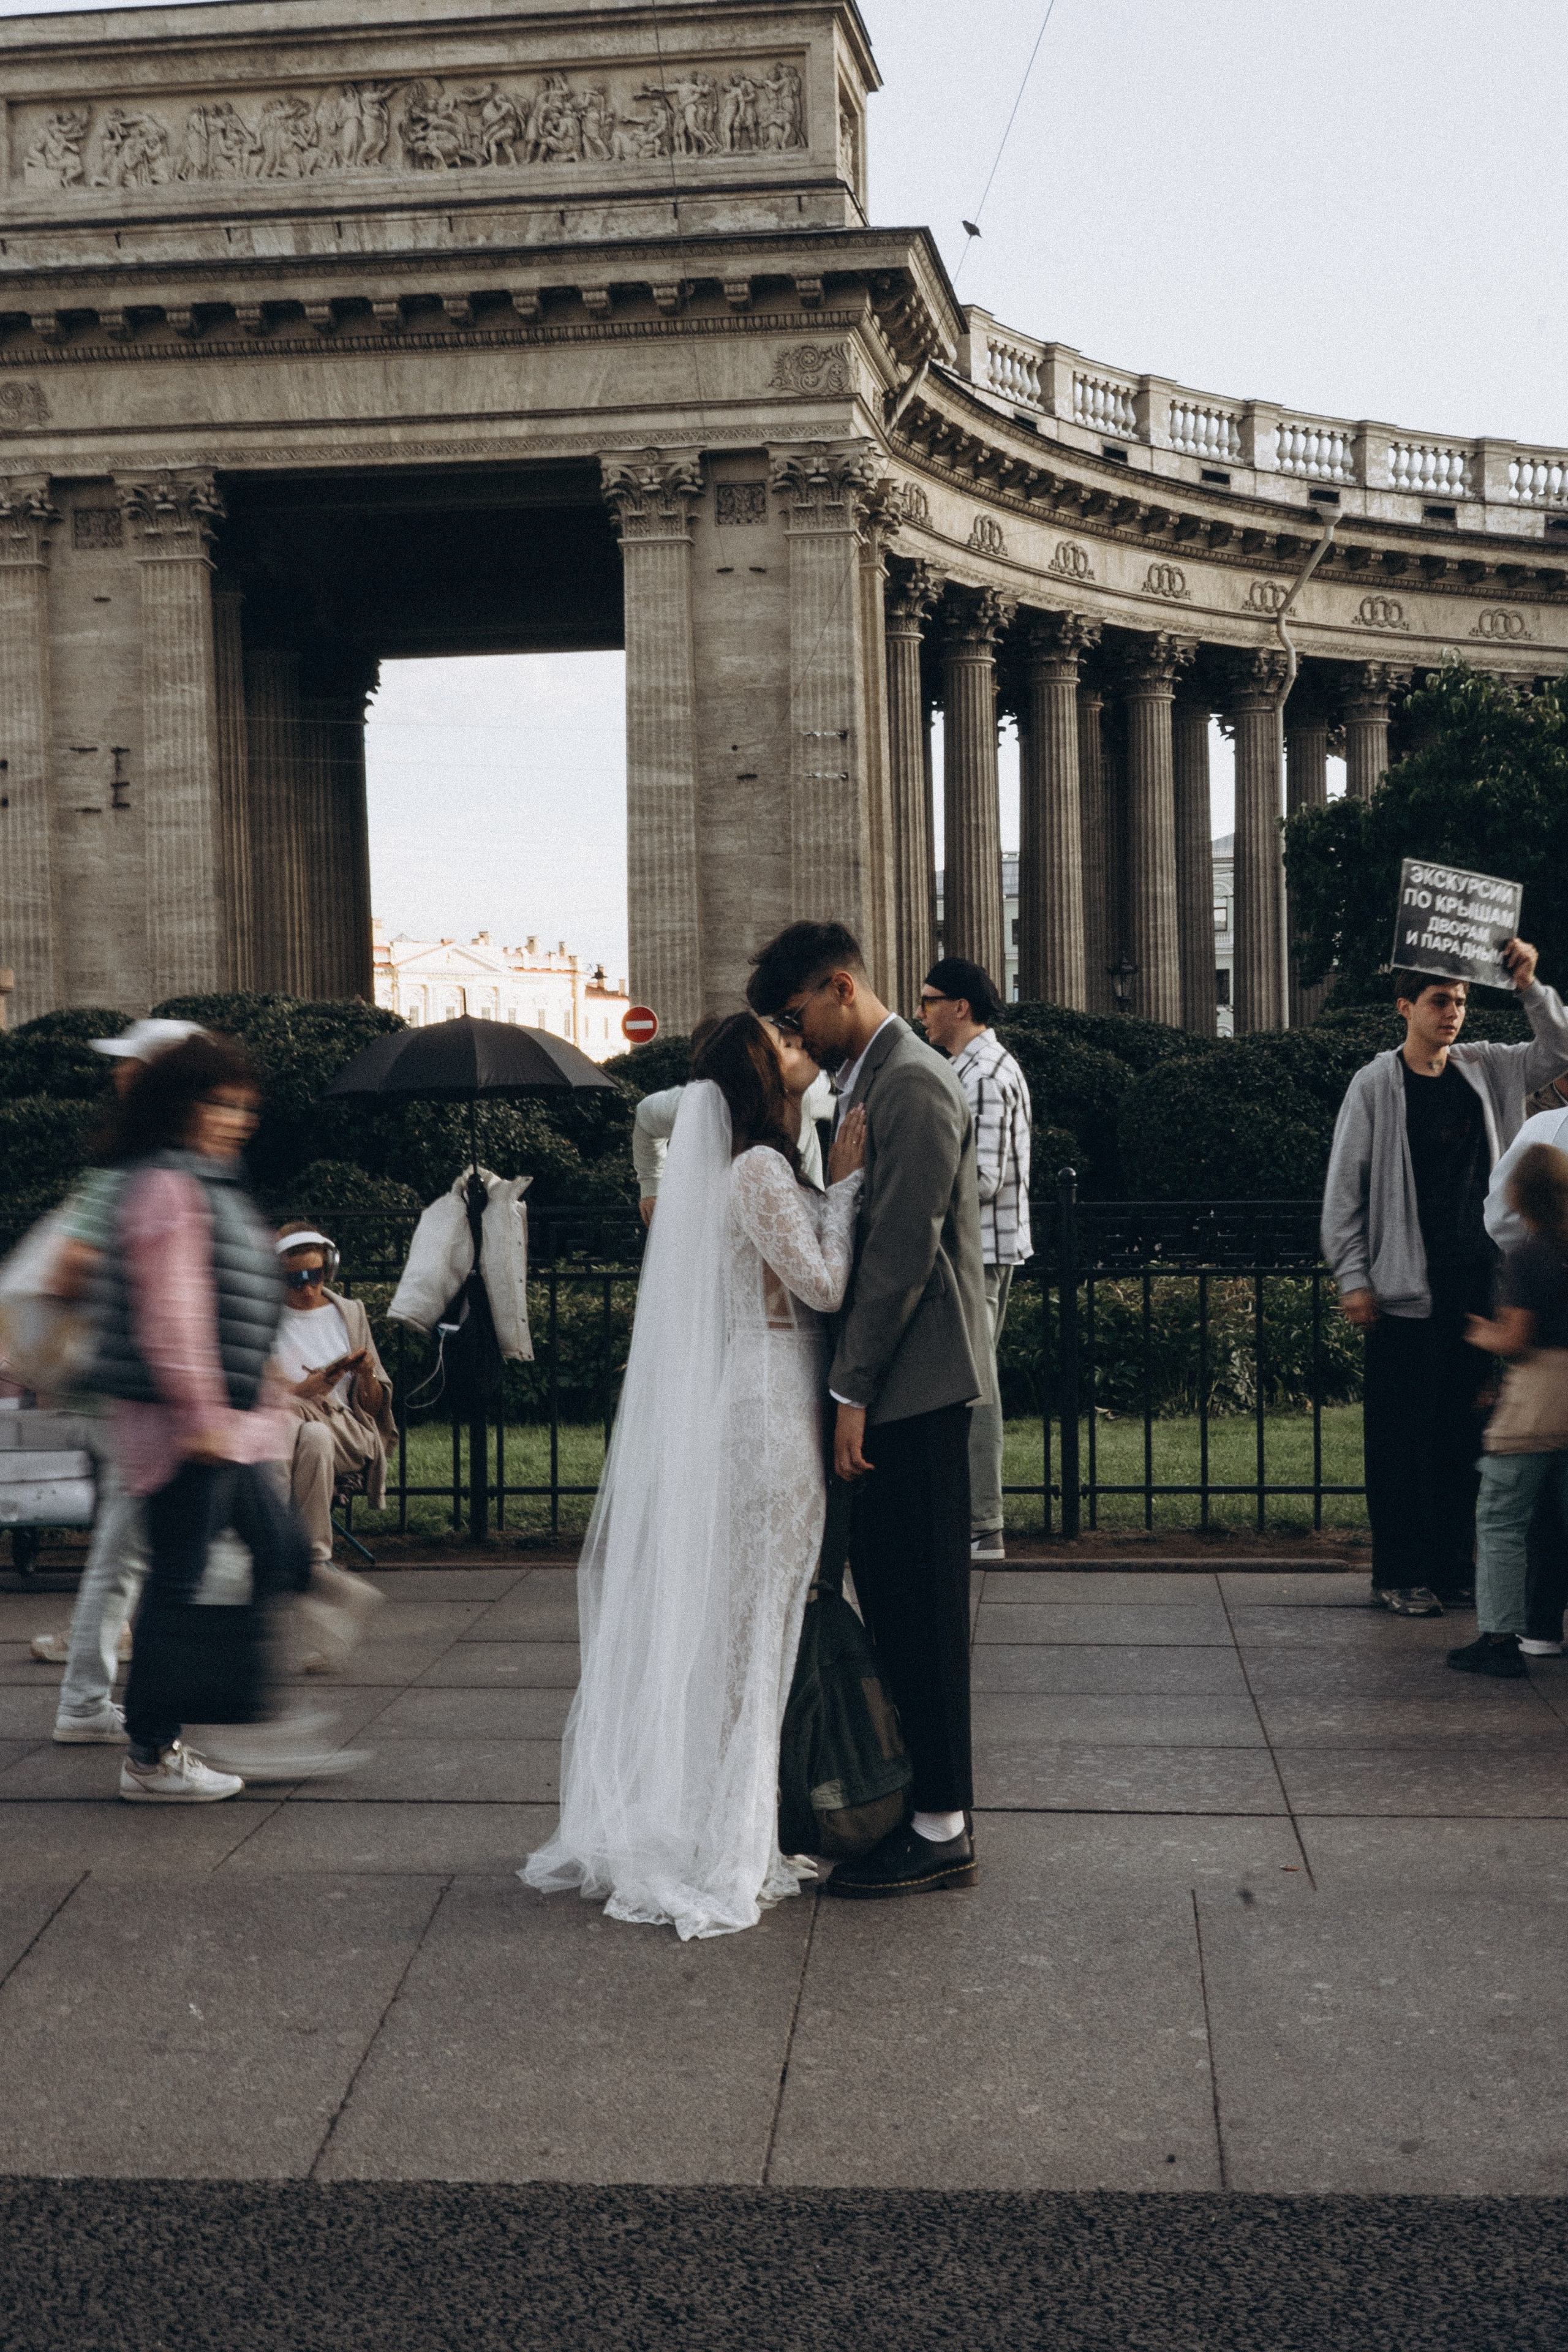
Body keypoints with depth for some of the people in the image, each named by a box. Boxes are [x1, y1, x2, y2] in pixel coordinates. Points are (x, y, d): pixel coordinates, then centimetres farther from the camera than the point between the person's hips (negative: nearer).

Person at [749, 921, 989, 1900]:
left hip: (917, 1383, -10)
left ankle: (943, 1829, 3)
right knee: (890, 1592, 14)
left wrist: (852, 1389, -17)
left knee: (922, 1604, -4)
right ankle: (912, 1794, 24)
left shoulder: (912, 1084, -14)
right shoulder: (870, 1080, 17)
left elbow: (904, 1250, -19)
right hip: (893, 1384, 10)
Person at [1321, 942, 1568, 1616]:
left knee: (1466, 1428, 9)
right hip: (1408, 1288, -5)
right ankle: (1399, 1574, 5)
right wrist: (1353, 1278, -8)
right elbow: (1344, 1188, -3)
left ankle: (1454, 1564, 18)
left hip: (1478, 1281, 5)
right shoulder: (1375, 1086, -3)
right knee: (1404, 1433, -2)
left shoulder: (1484, 1070, 9)